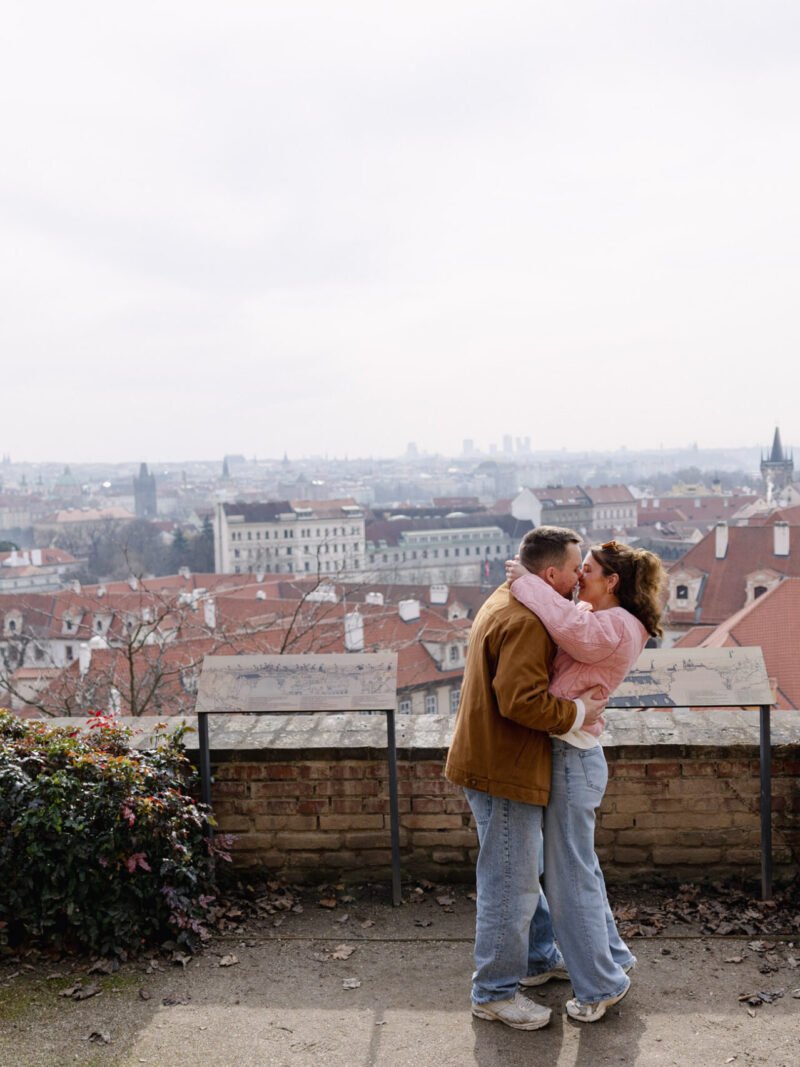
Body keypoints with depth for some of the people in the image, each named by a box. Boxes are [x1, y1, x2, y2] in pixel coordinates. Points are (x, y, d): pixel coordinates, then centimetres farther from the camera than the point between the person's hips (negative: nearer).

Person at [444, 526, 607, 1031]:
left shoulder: (508, 603, 11)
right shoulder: (525, 622, -24)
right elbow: (522, 700, -31)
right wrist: (577, 713, -18)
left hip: (505, 763, 11)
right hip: (504, 770, -11)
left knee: (524, 869, 24)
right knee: (510, 883, 1)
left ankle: (539, 956, 41)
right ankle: (494, 991, 15)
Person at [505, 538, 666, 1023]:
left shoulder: (619, 626, -16)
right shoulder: (593, 618, 13)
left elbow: (572, 629, -35)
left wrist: (527, 581, -24)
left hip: (572, 759, -10)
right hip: (566, 756, 10)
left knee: (571, 876, 2)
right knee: (579, 868, 22)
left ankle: (601, 985, 17)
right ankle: (612, 959, 38)